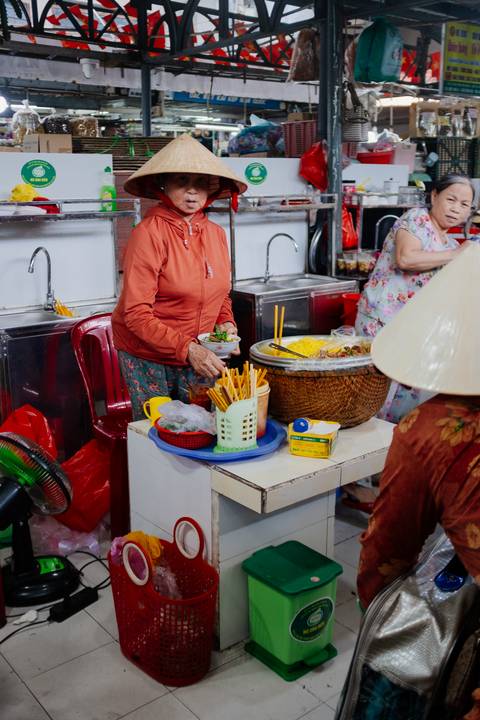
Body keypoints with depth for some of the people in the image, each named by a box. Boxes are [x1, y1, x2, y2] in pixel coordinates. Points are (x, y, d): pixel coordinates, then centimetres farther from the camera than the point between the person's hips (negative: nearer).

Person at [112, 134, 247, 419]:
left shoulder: (216, 233, 2)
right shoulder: (149, 232, -17)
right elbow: (137, 314, -21)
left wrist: (226, 322, -4)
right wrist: (187, 349, -28)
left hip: (198, 355, 6)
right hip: (147, 356, -5)